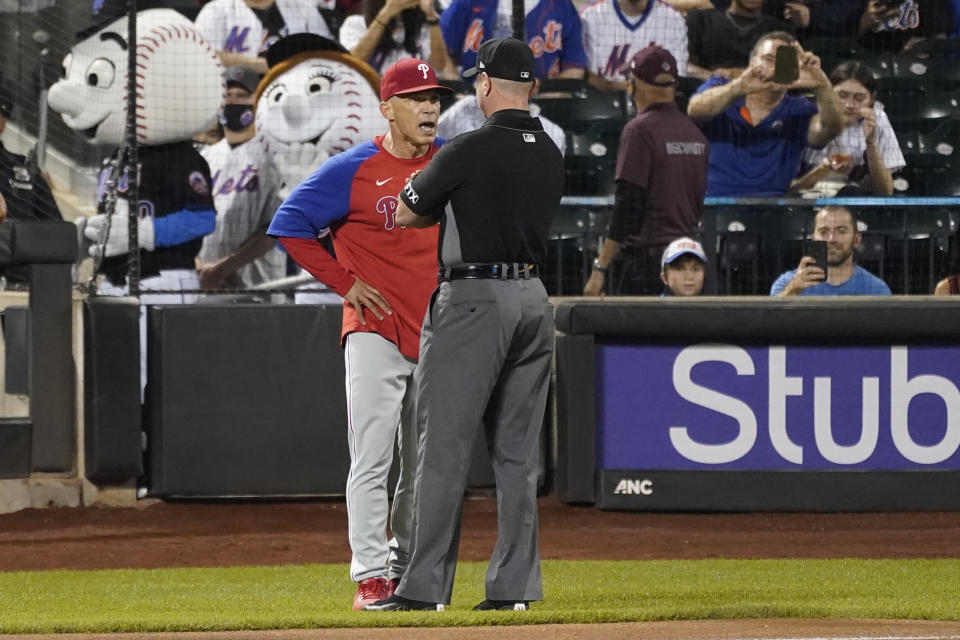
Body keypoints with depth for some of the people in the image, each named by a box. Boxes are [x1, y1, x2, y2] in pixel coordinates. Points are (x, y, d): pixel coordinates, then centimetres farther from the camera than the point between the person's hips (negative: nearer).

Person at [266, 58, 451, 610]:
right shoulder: (354, 170, -9)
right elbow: (290, 224, -8)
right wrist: (344, 283, -10)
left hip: (436, 331, 5)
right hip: (376, 332, -5)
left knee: (426, 464, 10)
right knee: (372, 459, -9)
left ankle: (407, 571, 19)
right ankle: (371, 576, -8)